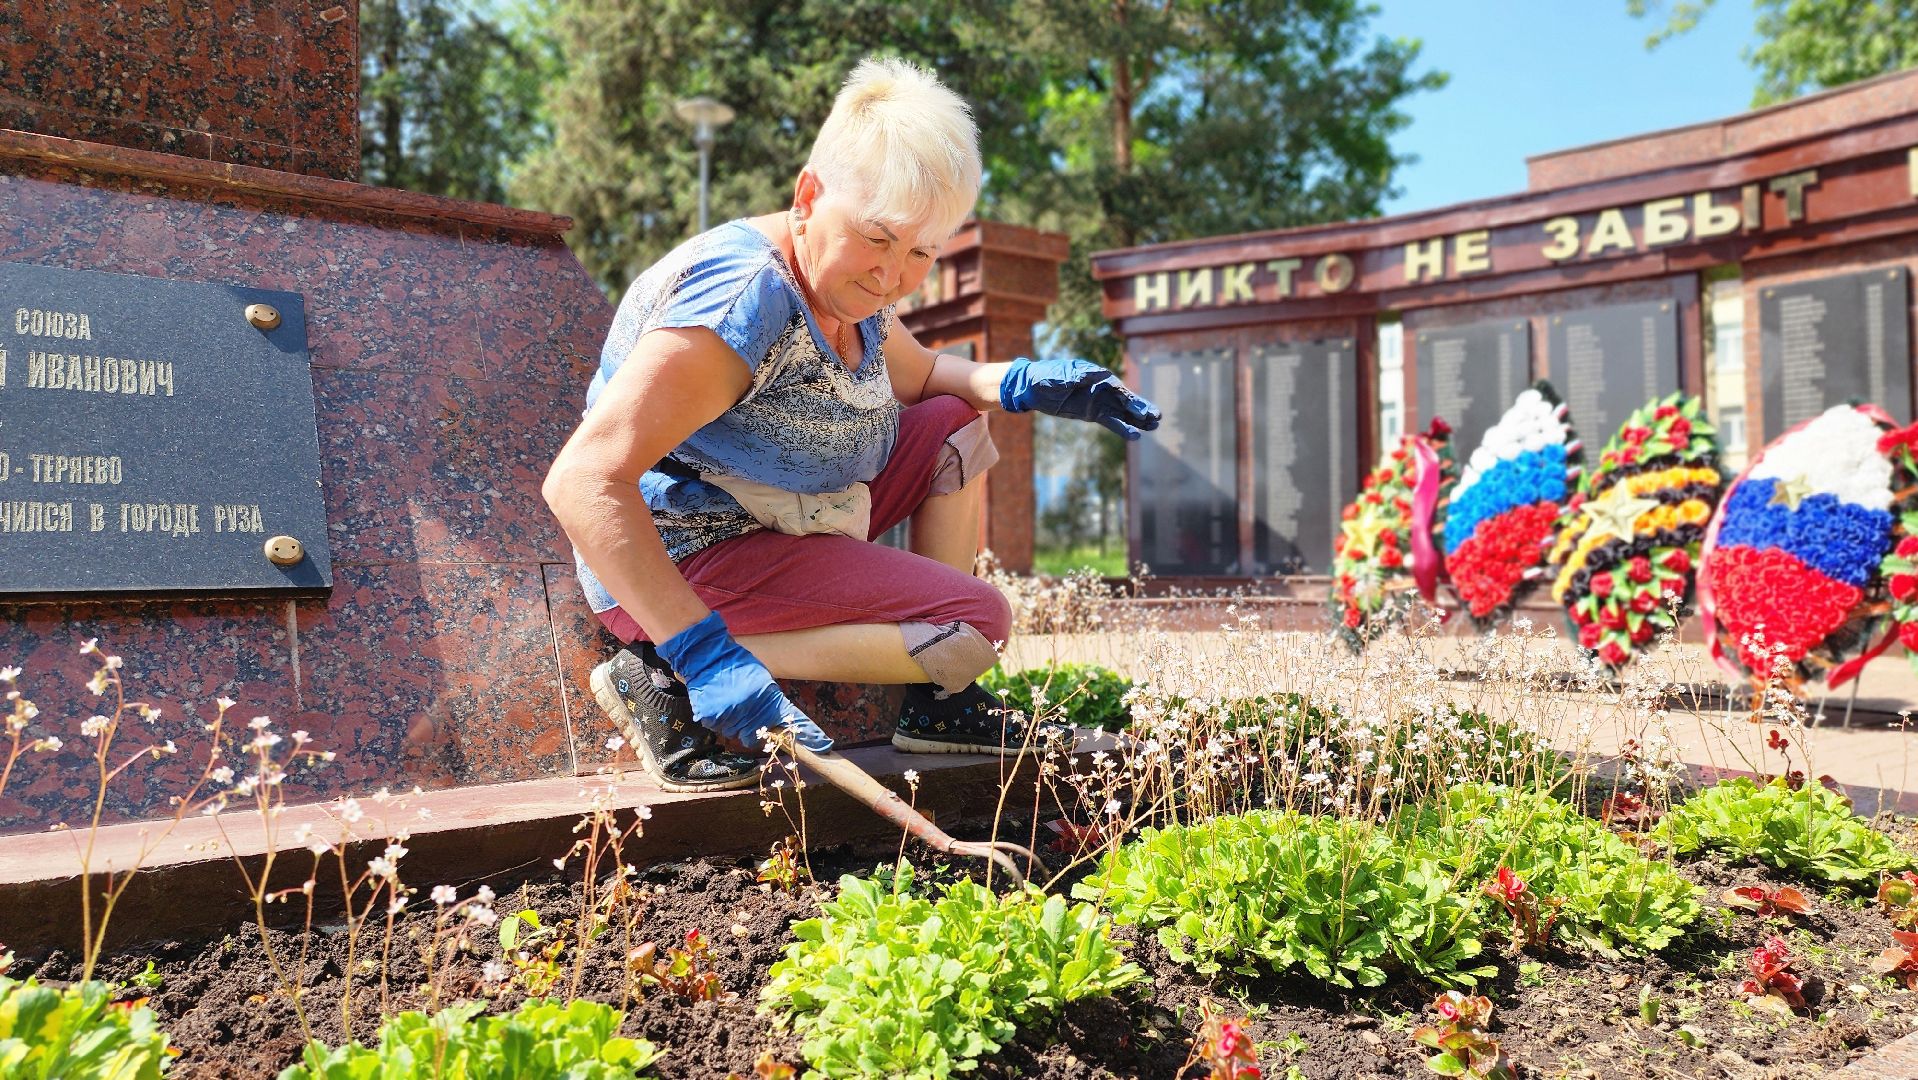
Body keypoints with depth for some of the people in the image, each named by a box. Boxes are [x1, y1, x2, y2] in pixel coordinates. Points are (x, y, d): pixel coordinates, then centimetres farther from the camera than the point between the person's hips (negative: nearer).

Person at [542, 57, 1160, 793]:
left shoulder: (845, 284, 1)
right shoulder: (746, 297, -28)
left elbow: (919, 375, 23)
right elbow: (583, 483, -35)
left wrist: (1022, 384, 1)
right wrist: (707, 653, -42)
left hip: (781, 522, 10)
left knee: (956, 426, 10)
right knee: (976, 622, -16)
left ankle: (939, 706, 6)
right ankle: (666, 679, -18)